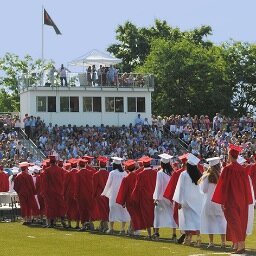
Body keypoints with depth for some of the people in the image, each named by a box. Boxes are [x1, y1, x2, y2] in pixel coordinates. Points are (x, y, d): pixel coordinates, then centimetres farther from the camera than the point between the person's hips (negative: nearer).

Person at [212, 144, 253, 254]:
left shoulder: (228, 168, -13)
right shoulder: (242, 169, 5)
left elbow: (224, 185, -13)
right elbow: (246, 186, 10)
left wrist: (222, 201, -9)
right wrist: (246, 201, 17)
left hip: (231, 200, -6)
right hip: (241, 200, 6)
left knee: (234, 222, -4)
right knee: (240, 222, 12)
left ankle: (241, 245, -14)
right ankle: (237, 245, 16)